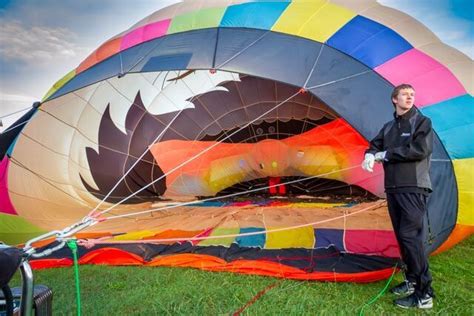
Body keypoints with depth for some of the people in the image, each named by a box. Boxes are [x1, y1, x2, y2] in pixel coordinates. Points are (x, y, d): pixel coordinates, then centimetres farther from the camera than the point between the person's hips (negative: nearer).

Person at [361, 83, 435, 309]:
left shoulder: (422, 122, 0)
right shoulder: (388, 127, 16)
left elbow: (420, 150, -14)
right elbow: (374, 145, 15)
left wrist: (386, 154, -10)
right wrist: (370, 155, -10)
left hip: (413, 188, -6)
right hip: (393, 188, 6)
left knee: (411, 236, -12)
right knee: (402, 236, 11)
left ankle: (423, 295, -4)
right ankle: (412, 281, 25)